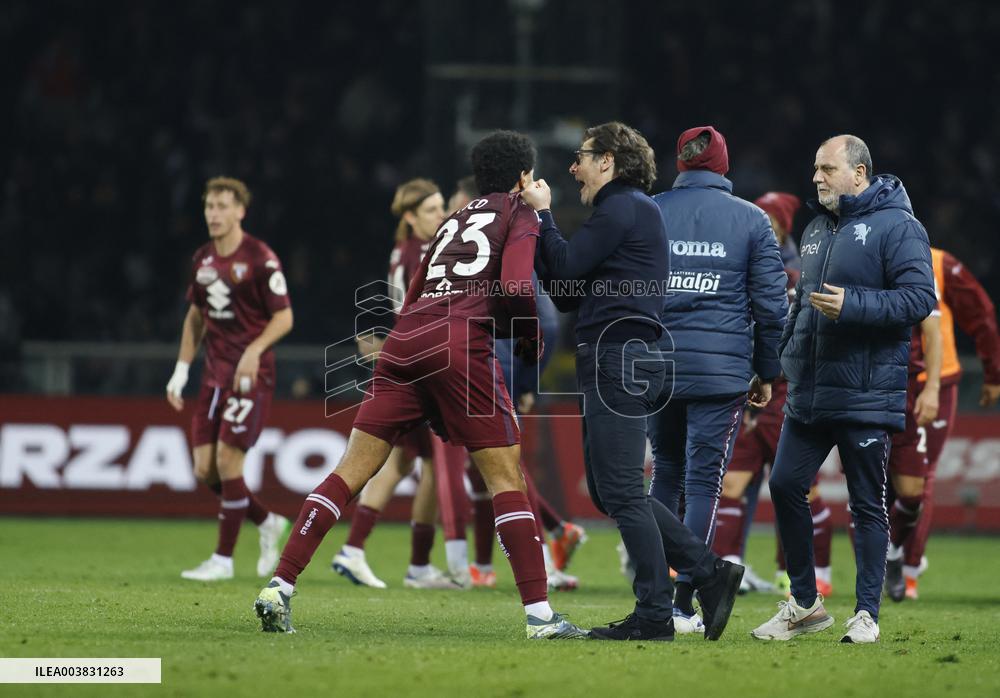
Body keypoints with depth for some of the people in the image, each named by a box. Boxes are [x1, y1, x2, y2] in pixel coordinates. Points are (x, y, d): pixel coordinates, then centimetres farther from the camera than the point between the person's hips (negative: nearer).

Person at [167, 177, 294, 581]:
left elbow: (284, 317, -9)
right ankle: (267, 523, 24)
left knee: (227, 461, -11)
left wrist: (254, 351, -24)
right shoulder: (202, 259, 10)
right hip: (214, 375, 7)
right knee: (204, 470, 2)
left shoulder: (260, 259, -10)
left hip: (250, 375, -7)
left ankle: (223, 559, -2)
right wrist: (181, 370, 15)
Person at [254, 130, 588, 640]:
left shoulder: (455, 221, 30)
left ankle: (279, 587, -4)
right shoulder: (521, 216, 11)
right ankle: (539, 614, -4)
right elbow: (515, 285, -8)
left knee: (352, 469, 3)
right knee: (506, 476, 0)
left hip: (404, 344, 6)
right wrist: (537, 341, 7)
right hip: (463, 346, -6)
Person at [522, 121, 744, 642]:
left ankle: (654, 615, -9)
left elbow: (564, 266, -12)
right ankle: (709, 572, 8)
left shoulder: (625, 207, -7)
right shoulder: (628, 210, 25)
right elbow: (566, 295, 22)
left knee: (620, 491, -9)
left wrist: (542, 213, 1)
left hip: (619, 359, -10)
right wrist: (535, 226, 17)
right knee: (611, 492, 11)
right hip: (612, 362, 10)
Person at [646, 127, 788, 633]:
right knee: (703, 481, 0)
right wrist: (767, 373, 11)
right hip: (723, 372, -2)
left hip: (657, 365, 2)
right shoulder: (752, 220, 1)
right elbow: (771, 303, 1)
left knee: (665, 473, 17)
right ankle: (683, 605, -4)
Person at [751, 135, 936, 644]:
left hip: (866, 395, -7)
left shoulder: (897, 227, -9)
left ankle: (866, 614, 9)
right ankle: (803, 604, 17)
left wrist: (851, 305, -24)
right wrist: (788, 355, 17)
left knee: (867, 505, 0)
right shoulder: (817, 229, 16)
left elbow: (919, 298, -17)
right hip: (808, 393, 7)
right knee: (785, 486, 4)